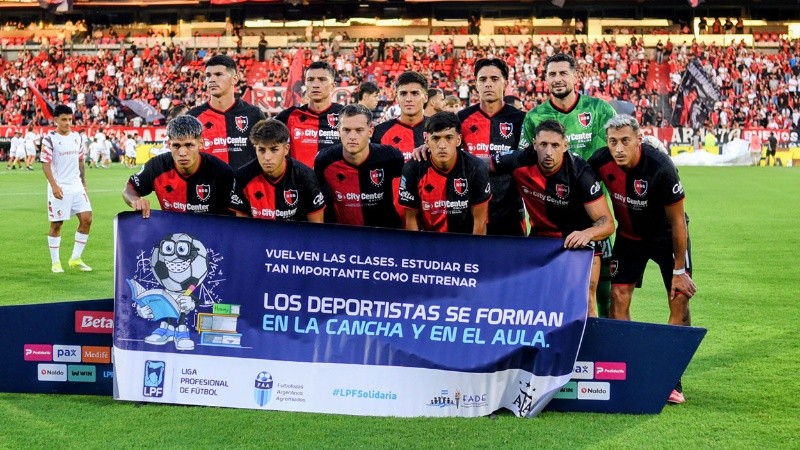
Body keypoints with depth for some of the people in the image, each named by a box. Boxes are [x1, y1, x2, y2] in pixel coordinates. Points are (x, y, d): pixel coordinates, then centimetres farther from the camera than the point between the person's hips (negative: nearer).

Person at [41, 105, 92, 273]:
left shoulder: (77, 137, 10)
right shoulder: (50, 139, -7)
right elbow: (45, 164, -11)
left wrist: (83, 183, 15)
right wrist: (54, 185, -21)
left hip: (77, 186, 5)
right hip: (59, 188, -5)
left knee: (86, 219, -2)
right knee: (56, 224, 1)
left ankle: (76, 259, 9)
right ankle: (55, 262, 12)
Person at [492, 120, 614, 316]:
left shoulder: (580, 172, -25)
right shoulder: (521, 162, -18)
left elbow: (607, 222, -26)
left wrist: (587, 233, -47)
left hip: (579, 238, -3)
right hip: (540, 235, 3)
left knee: (585, 302, -15)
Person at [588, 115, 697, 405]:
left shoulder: (661, 168, -32)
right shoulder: (600, 162, -22)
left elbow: (677, 222, -22)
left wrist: (679, 270, -17)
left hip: (666, 237, -3)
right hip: (629, 236, 3)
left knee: (679, 301, -9)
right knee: (618, 299, -6)